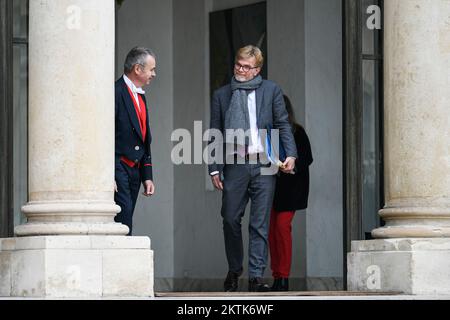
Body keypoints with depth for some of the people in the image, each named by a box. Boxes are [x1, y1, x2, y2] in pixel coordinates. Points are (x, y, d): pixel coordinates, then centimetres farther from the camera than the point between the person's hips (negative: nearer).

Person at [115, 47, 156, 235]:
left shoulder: (141, 96, 20)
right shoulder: (115, 92, -10)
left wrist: (147, 176, 17)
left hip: (135, 170, 8)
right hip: (118, 168, -8)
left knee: (125, 223, 4)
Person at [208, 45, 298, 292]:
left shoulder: (271, 90, 8)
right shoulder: (221, 95, 11)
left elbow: (282, 124, 7)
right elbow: (215, 134, 10)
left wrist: (290, 154, -6)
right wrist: (215, 168, 3)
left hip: (263, 164, -1)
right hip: (234, 165, 1)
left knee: (260, 224, -1)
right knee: (231, 219, 4)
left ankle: (256, 276, 1)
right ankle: (234, 270, 24)